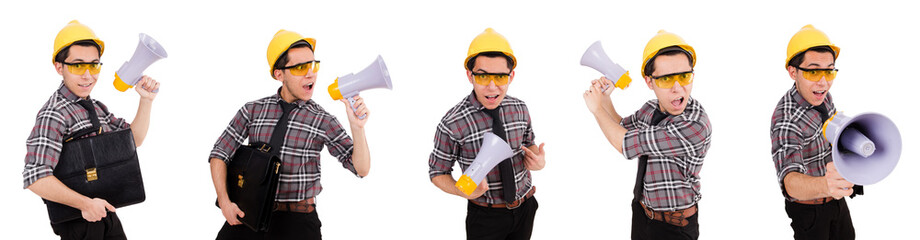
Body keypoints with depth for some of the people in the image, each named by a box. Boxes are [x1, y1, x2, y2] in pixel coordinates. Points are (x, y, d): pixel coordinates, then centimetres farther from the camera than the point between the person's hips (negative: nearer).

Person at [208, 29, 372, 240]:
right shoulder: (253, 111, 4)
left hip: (297, 221, -1)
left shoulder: (324, 121, -1)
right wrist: (224, 202, -7)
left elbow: (361, 169, -5)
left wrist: (358, 127, -21)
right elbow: (219, 154, 6)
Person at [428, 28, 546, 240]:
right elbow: (437, 172, -9)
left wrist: (537, 160, -10)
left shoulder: (520, 109, -5)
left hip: (525, 209, 5)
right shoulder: (453, 124, -21)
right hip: (485, 218, -4)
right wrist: (464, 191, -28)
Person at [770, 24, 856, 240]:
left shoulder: (821, 95, -9)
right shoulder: (786, 119, -35)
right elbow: (790, 183, -50)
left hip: (836, 197, 7)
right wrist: (824, 185, -70)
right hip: (808, 208, -7)